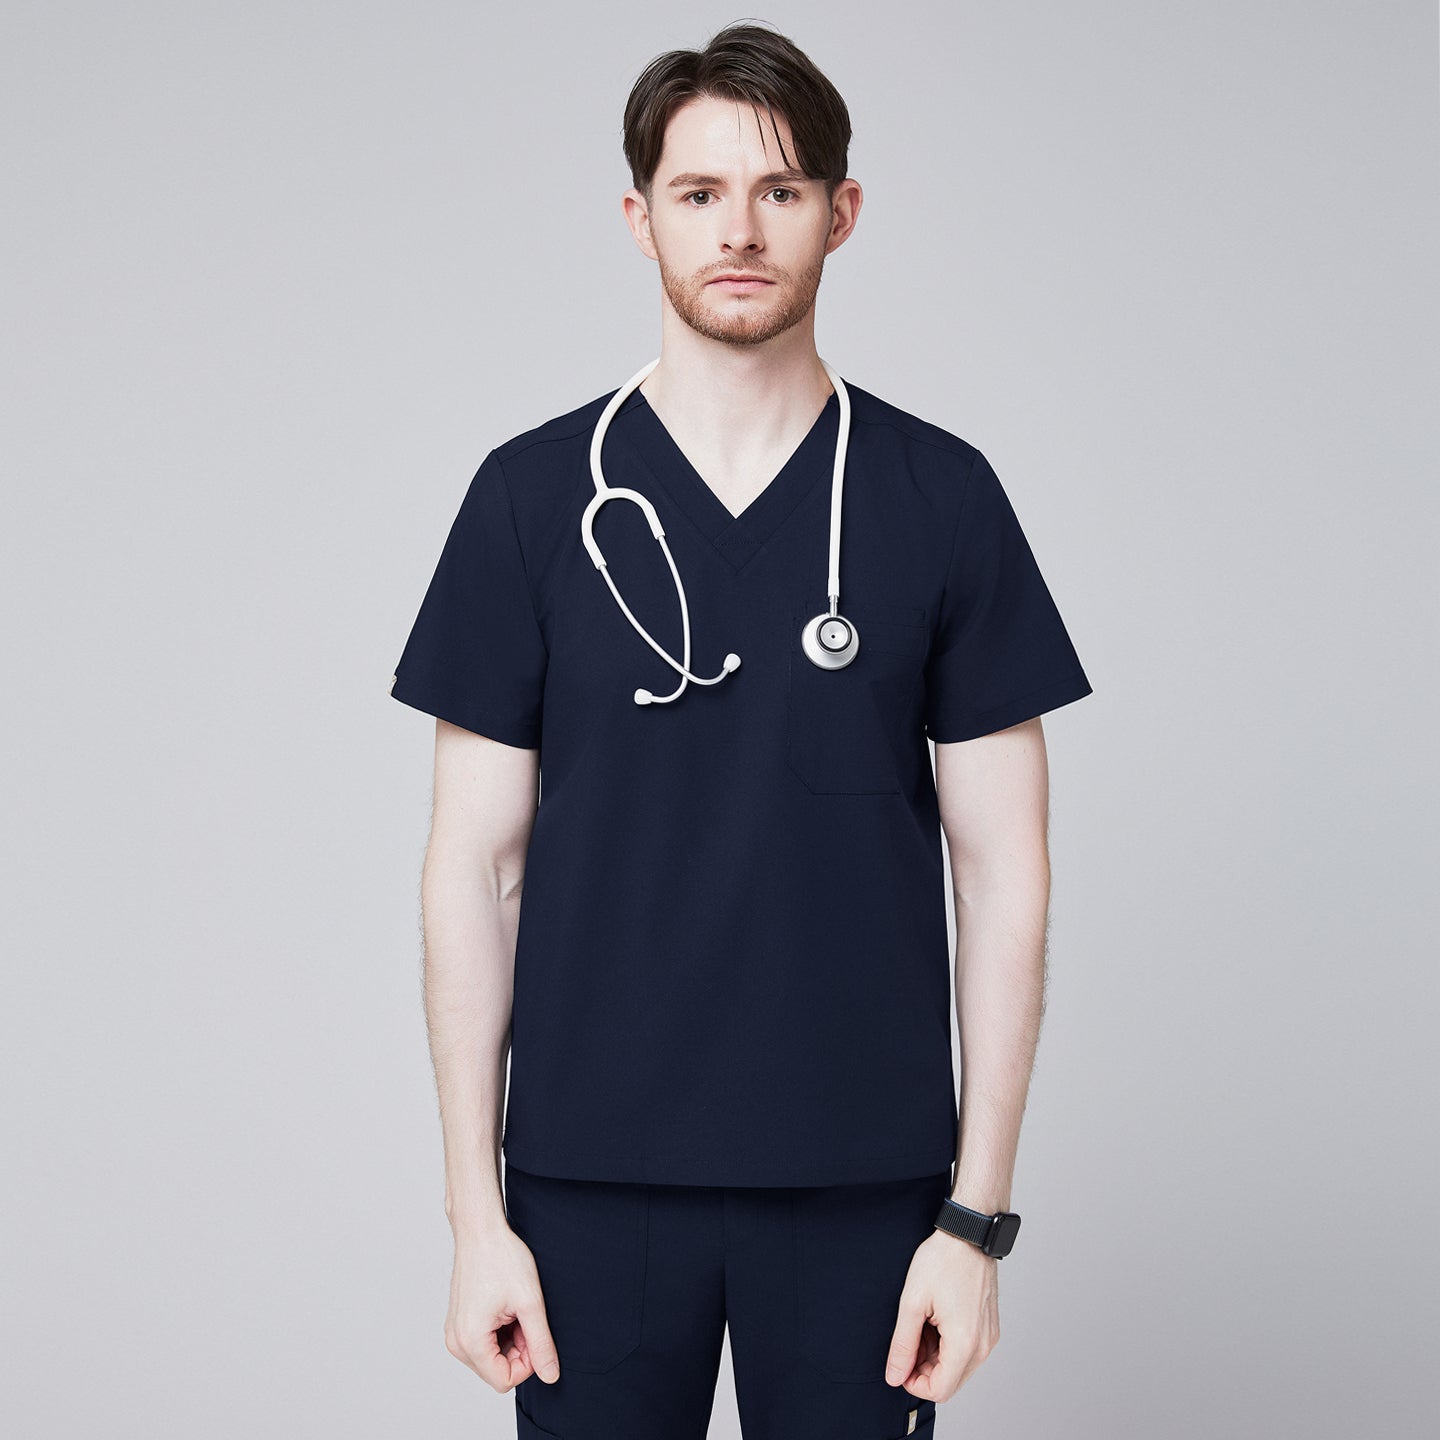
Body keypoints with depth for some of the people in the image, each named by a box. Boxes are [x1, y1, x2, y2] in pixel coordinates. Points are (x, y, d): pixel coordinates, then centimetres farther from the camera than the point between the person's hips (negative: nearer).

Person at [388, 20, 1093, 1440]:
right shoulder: (535, 494, 1)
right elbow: (474, 866, 1)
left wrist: (980, 1213, -3)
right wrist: (476, 1210, -2)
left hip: (864, 1188, 0)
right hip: (592, 1180, 0)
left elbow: (1001, 869, 1)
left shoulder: (940, 496, 0)